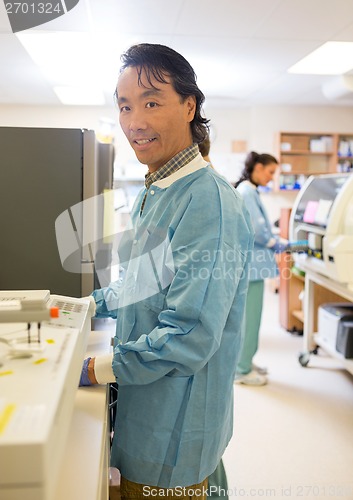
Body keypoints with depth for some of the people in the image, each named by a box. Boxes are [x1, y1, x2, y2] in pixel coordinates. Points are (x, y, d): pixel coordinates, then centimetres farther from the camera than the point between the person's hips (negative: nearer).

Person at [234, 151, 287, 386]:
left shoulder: (250, 191, 15)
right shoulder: (246, 192, -16)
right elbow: (256, 229, -20)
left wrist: (274, 243, 9)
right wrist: (276, 245, -5)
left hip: (250, 263, 10)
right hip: (250, 263, -10)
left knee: (249, 317, 17)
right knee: (249, 318, -1)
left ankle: (244, 363, 28)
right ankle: (243, 371, 9)